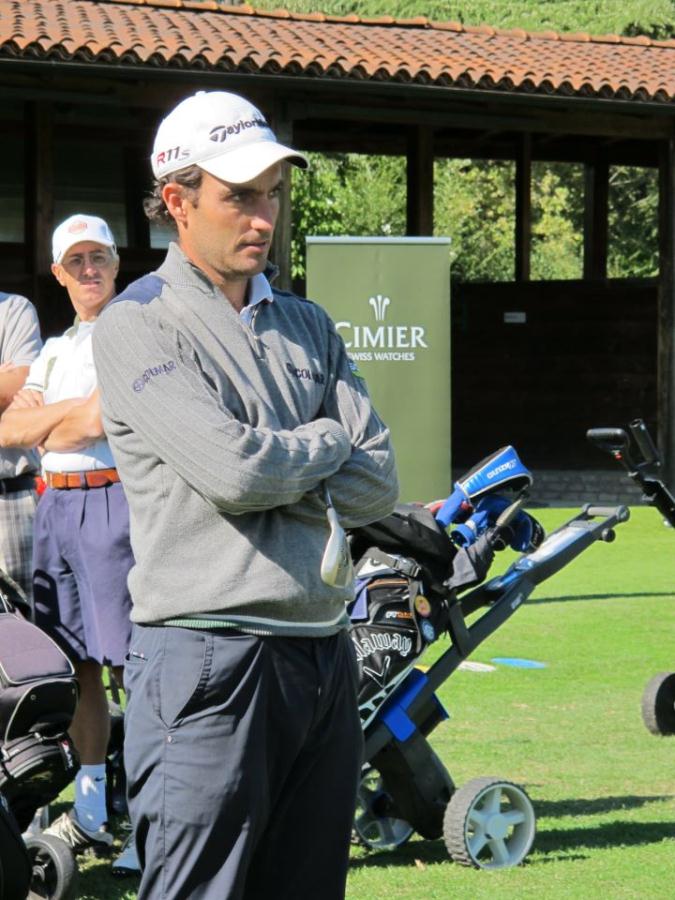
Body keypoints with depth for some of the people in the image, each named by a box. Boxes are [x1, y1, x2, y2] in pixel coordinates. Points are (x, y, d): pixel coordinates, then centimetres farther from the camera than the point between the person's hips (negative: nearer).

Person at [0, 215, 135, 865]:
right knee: (77, 663, 8)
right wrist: (71, 411, -5)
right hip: (55, 504, 7)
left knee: (132, 664, -11)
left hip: (114, 499, -7)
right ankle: (90, 811, 13)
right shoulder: (56, 352, 22)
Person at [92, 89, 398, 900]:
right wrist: (326, 442, 1)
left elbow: (376, 486, 7)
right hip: (209, 658, -7)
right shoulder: (136, 328, -4)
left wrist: (275, 470, -8)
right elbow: (233, 470, -17)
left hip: (323, 653, 7)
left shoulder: (308, 328, 17)